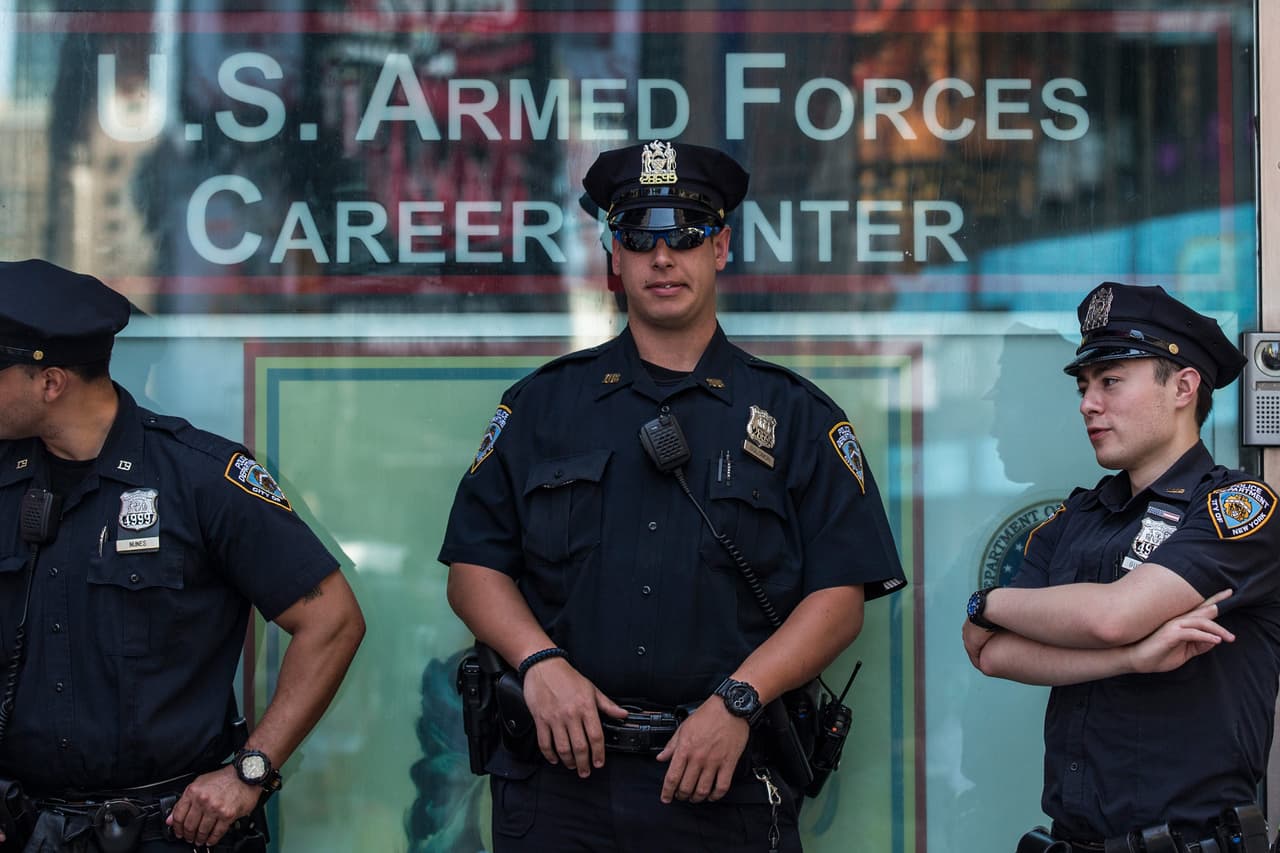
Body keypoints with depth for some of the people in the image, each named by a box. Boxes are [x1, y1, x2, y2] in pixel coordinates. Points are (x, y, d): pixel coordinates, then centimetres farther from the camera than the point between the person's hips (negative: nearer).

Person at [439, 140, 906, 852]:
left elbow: (841, 597, -1)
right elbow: (473, 565, 9)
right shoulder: (542, 404, 12)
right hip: (561, 772, 1)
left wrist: (737, 701, -14)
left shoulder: (796, 416, 6)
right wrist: (541, 661, -9)